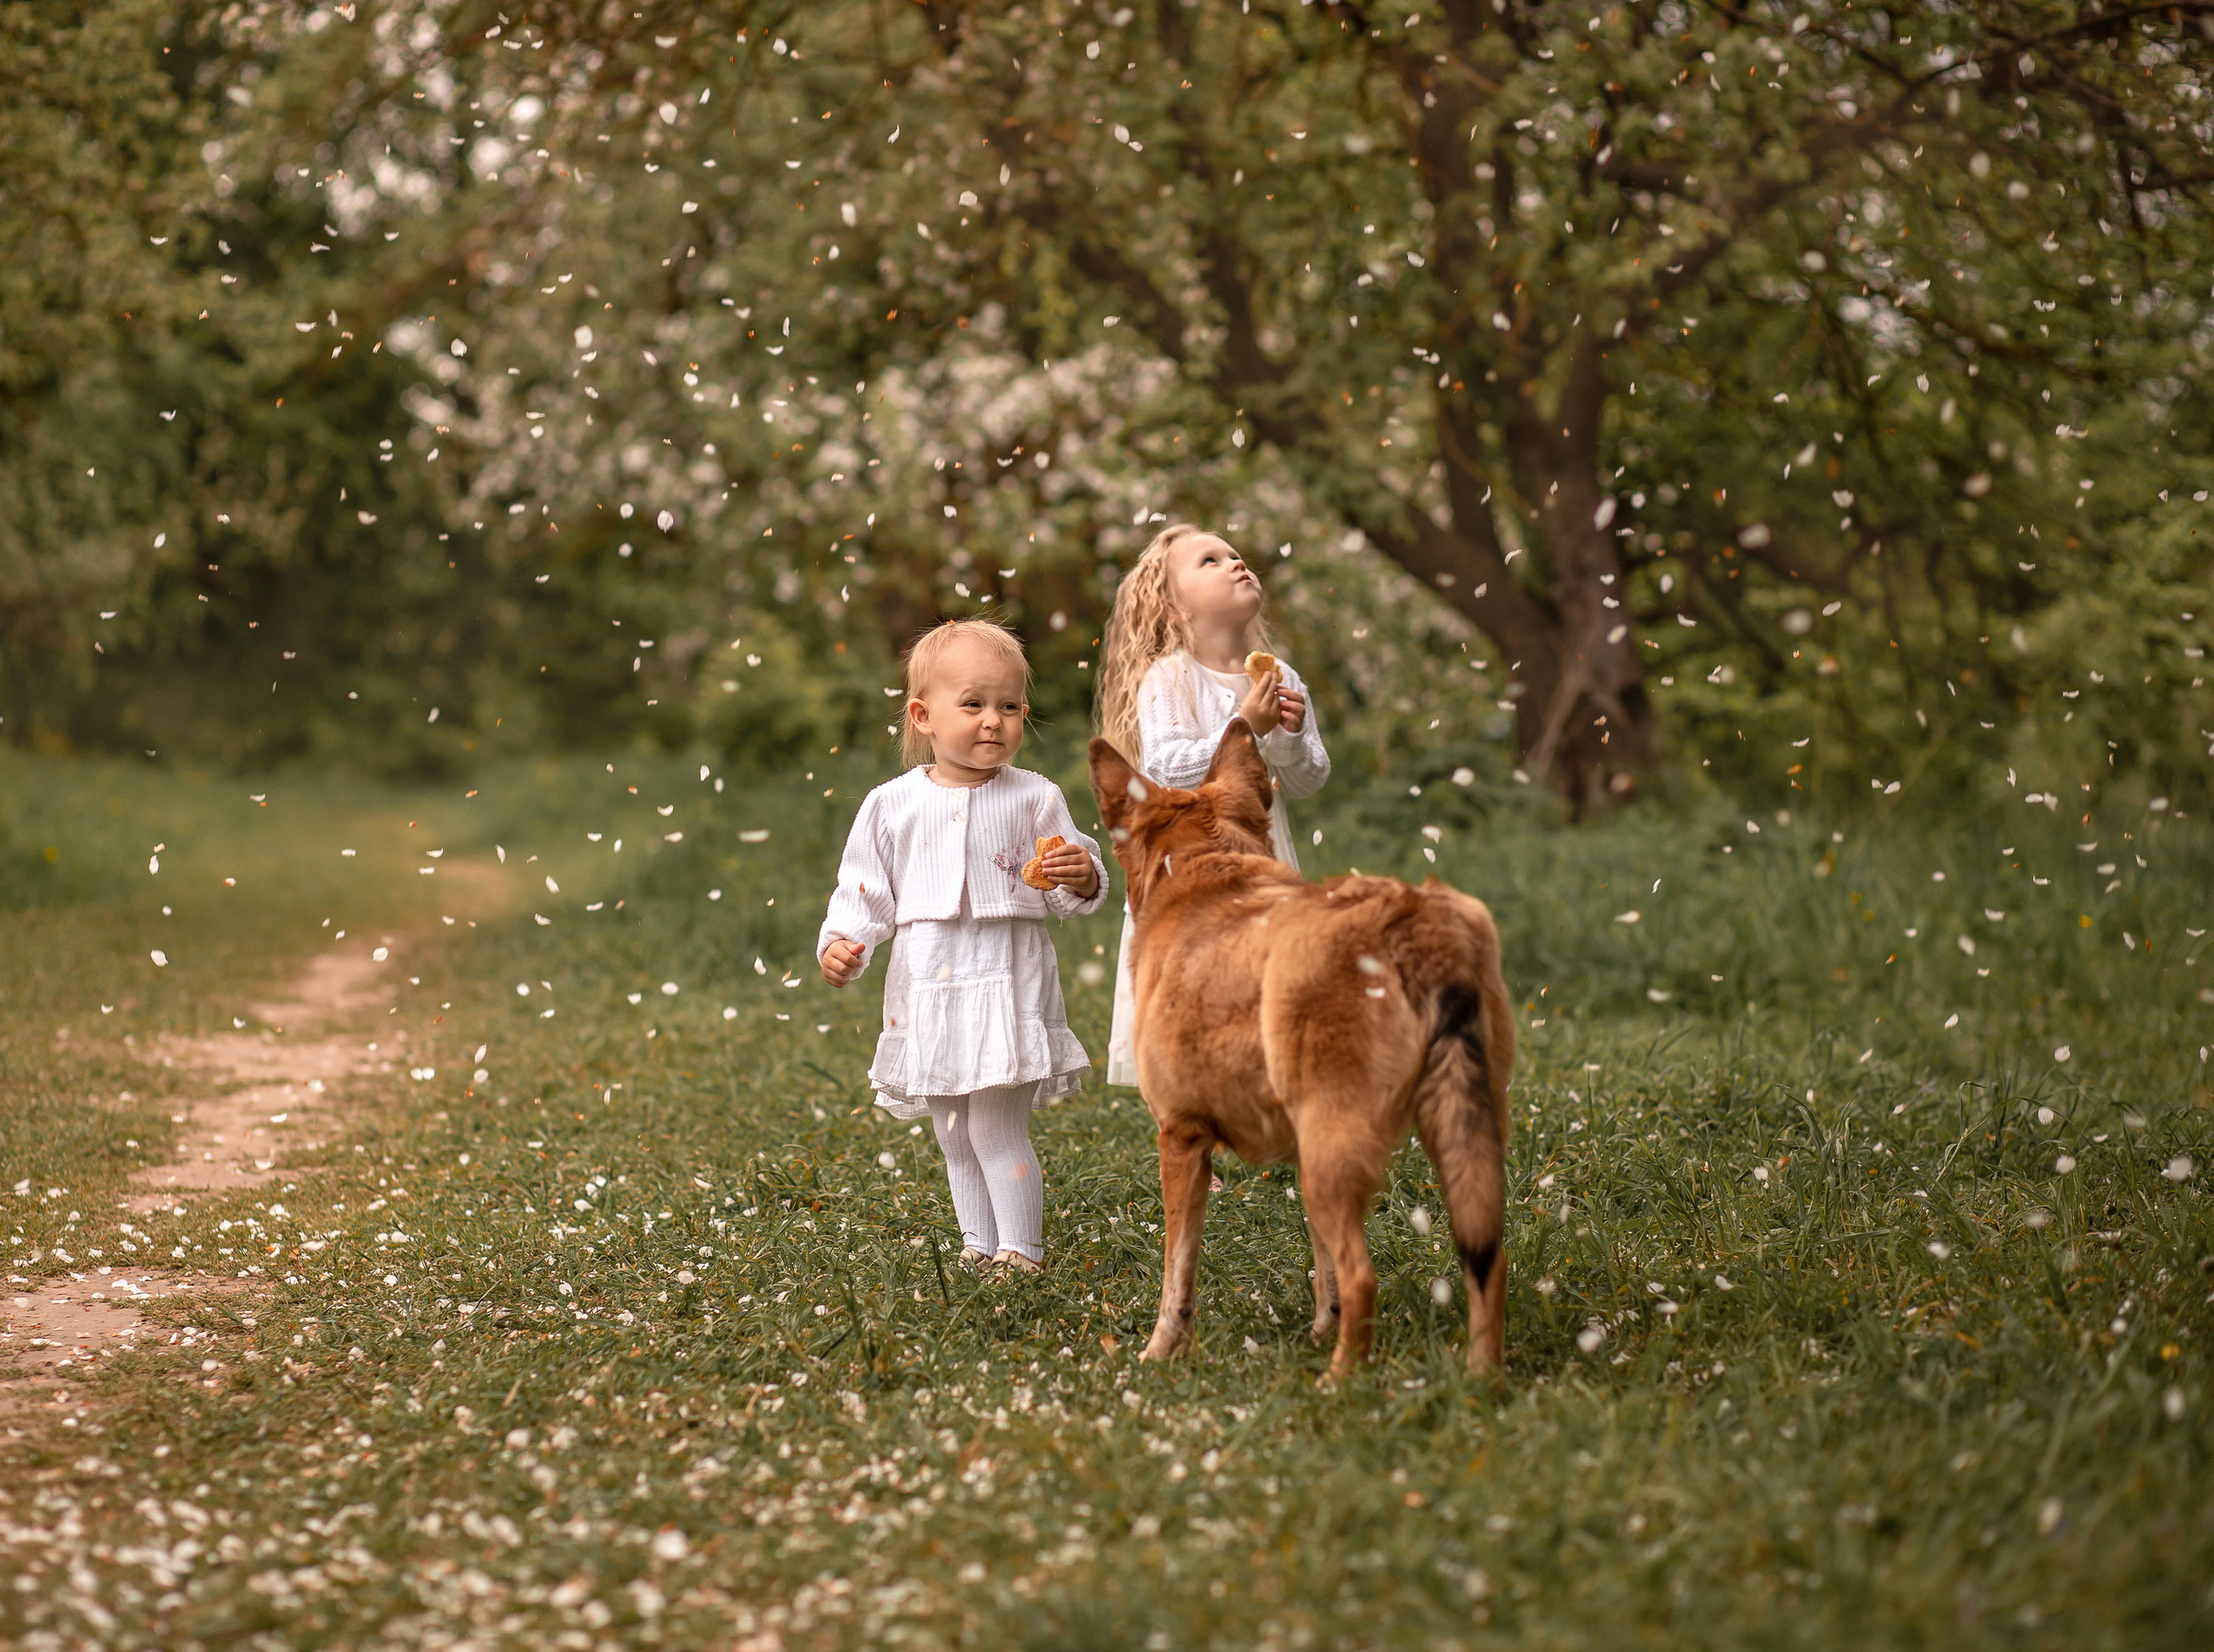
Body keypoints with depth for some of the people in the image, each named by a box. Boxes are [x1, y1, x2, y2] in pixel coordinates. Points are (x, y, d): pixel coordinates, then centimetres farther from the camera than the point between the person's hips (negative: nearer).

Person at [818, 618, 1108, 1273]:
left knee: (996, 1129, -8)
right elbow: (864, 892, 9)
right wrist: (840, 945, -7)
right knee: (954, 1138, 13)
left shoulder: (1034, 799, -2)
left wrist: (1081, 877, -22)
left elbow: (1073, 895, 0)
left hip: (1008, 989, -3)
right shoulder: (891, 806, 3)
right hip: (926, 994, 3)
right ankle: (980, 1246, 26)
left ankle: (1021, 1251, 1)